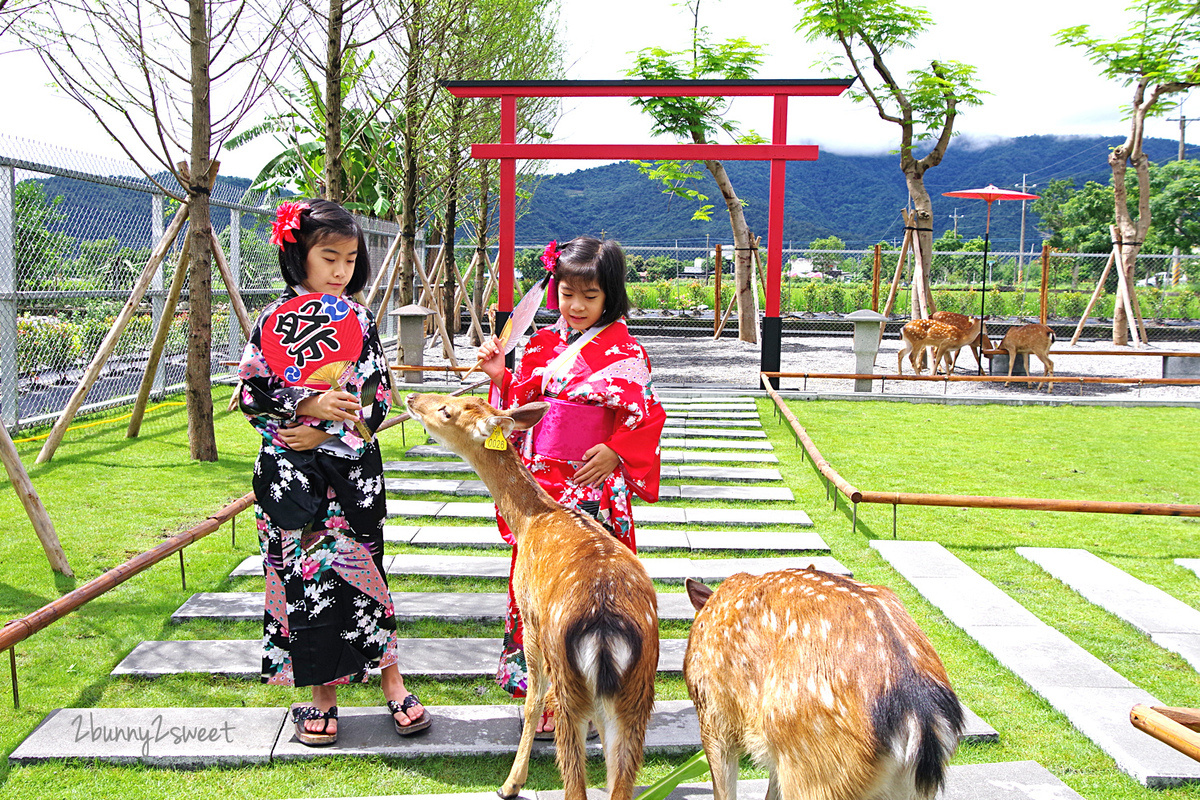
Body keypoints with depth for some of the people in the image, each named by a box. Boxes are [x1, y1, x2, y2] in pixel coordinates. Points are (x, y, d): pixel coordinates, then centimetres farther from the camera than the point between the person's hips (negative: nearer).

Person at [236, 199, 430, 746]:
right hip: (290, 474, 0)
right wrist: (309, 405, -17)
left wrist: (327, 433, -12)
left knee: (360, 567, 4)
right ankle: (322, 693, 14)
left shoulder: (360, 320, 2)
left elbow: (380, 398, -1)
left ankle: (391, 680, 13)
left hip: (352, 469, 0)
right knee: (304, 572, 5)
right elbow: (250, 393, -4)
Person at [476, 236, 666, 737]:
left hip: (593, 488, -5)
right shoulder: (542, 345, 10)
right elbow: (519, 409, 14)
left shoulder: (624, 352, -5)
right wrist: (500, 376, -1)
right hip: (539, 486, 5)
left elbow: (647, 415, -4)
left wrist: (614, 452, -15)